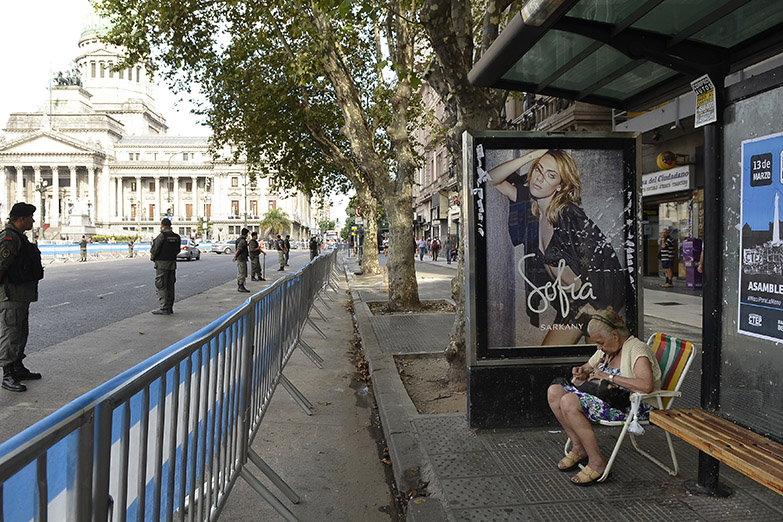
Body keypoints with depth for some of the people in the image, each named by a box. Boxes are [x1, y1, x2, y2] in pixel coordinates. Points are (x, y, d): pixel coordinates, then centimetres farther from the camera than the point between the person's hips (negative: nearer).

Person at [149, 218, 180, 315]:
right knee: (170, 286, 12)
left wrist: (152, 258, 4)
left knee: (161, 286, -2)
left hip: (162, 263, -7)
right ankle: (170, 307, 17)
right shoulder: (176, 237, 7)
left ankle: (164, 308, -4)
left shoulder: (161, 236, -14)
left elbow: (154, 251, -13)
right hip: (173, 263, 7)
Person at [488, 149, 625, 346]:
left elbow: (605, 255, -19)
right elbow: (493, 179, -6)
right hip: (568, 300, 7)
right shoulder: (531, 204, -3)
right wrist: (532, 156, -17)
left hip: (589, 301, -7)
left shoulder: (569, 214, -22)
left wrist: (594, 303, -12)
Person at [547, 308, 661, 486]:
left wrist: (609, 377, -26)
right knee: (554, 391, -5)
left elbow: (646, 386, -32)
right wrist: (581, 372, 4)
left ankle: (597, 462, -19)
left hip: (633, 407, -10)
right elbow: (587, 368, 29)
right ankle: (579, 447, 3)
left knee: (569, 402, -27)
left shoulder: (637, 350, -15)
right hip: (606, 398, 10)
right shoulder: (606, 349, 13)